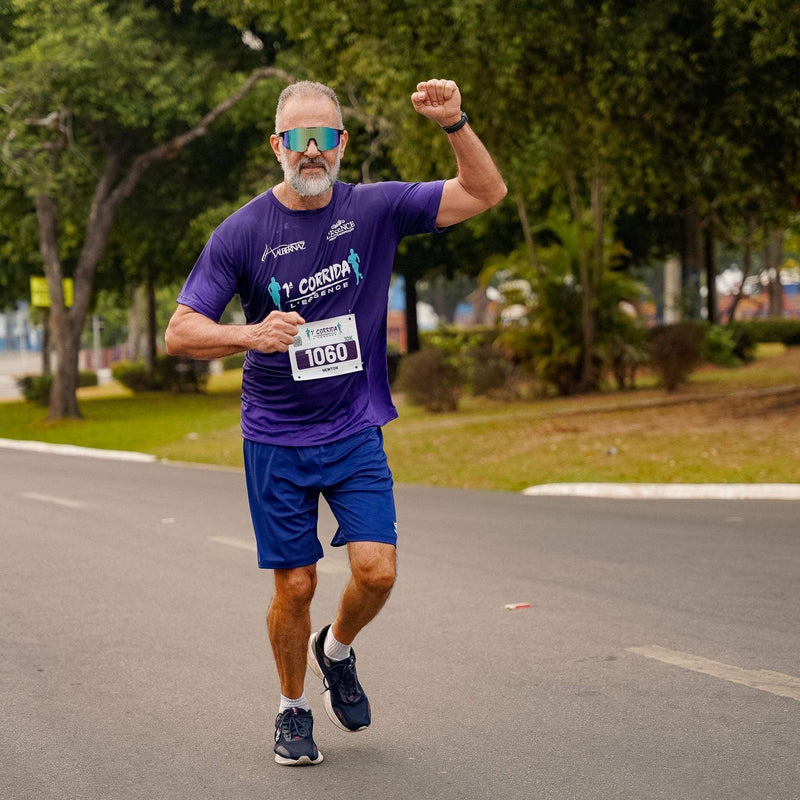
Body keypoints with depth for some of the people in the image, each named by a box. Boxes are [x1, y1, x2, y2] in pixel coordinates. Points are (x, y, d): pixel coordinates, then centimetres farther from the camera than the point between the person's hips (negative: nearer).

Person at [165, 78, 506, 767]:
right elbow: (181, 333, -9)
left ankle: (337, 651, 22)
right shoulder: (242, 233, -8)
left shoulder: (376, 209, -4)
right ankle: (294, 709, 26)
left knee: (376, 570, -12)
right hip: (276, 440, -1)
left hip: (357, 432, 1)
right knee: (295, 586, 2)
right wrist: (252, 335, -28)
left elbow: (486, 193, -6)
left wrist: (455, 124, -23)